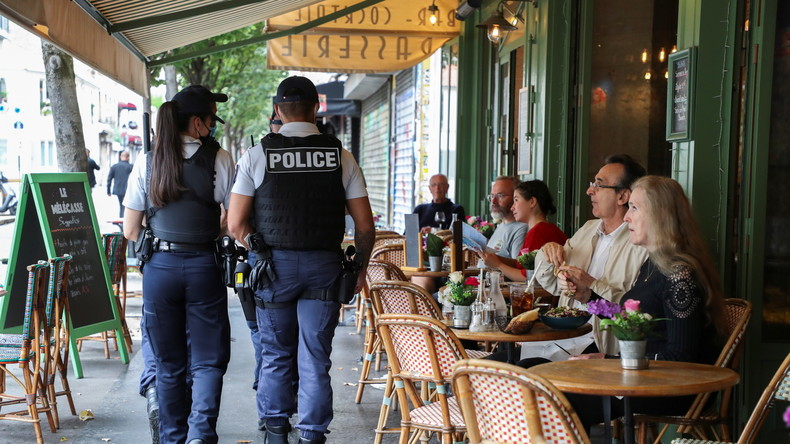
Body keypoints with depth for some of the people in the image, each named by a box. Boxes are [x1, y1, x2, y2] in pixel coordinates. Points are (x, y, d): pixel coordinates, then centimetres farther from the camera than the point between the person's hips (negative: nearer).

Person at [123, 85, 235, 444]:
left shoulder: (147, 162, 4)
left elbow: (130, 231, 6)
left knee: (167, 364, 14)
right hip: (204, 266, -2)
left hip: (160, 267, 2)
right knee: (208, 360, 7)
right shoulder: (219, 160, -3)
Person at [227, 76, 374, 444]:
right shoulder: (341, 157, -1)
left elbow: (236, 224, -5)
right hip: (324, 265, 0)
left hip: (275, 264, 0)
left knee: (276, 356, 15)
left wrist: (263, 251, 11)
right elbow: (365, 225, -1)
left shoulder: (257, 155, -4)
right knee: (315, 359, 6)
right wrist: (360, 267, 13)